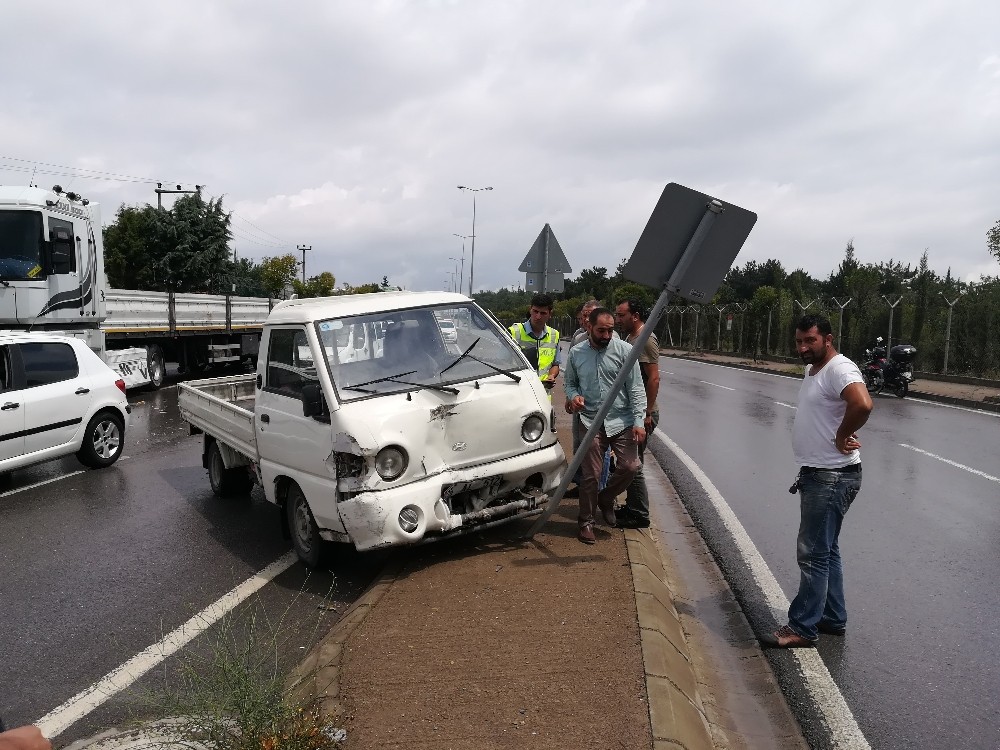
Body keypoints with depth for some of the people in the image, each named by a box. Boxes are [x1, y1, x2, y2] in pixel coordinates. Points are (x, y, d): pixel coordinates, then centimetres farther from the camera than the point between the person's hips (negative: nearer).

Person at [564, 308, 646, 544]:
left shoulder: (624, 350, -4)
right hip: (592, 422, 0)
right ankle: (586, 522, 19)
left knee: (630, 466, -4)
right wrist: (573, 396, -9)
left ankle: (606, 498, 26)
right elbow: (570, 383, 15)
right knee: (591, 475, 0)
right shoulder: (576, 353, 2)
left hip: (622, 421, 0)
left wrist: (638, 421, -11)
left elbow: (636, 388, -4)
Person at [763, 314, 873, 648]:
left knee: (813, 554, -4)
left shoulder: (839, 369, -18)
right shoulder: (812, 369, 14)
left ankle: (802, 628, 5)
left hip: (832, 478, -10)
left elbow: (862, 405, -37)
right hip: (816, 474, 11)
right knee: (826, 550, 18)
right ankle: (833, 618, 30)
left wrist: (842, 437, -22)